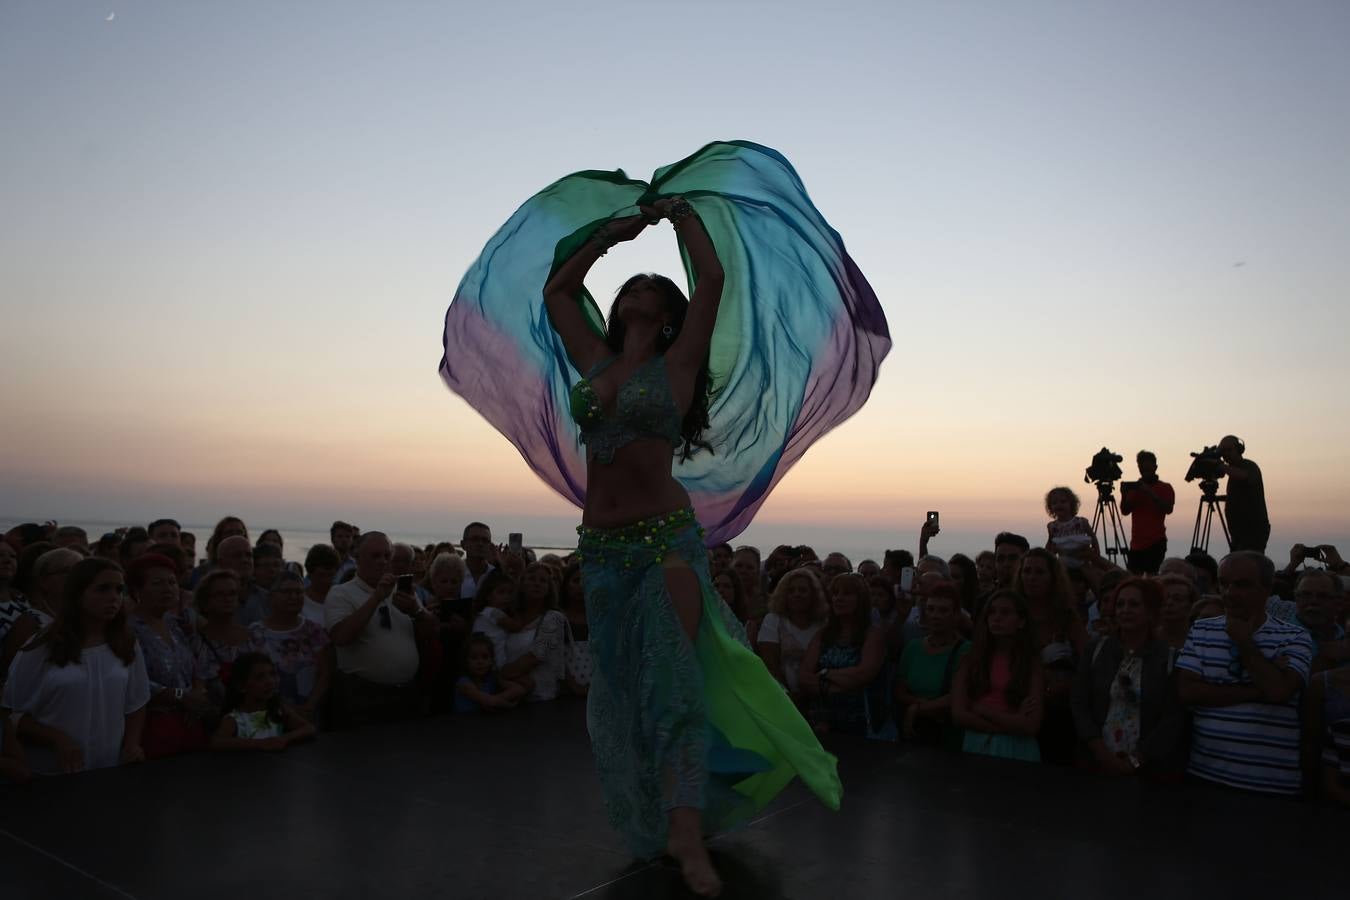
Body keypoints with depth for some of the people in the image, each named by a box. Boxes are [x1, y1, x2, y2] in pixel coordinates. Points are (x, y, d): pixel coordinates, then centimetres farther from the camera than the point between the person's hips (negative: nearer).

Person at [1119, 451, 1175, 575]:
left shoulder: (1165, 488, 3)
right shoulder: (1134, 487, 14)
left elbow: (1168, 509, -12)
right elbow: (1125, 511, 10)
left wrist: (1150, 493, -21)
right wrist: (1124, 495, -8)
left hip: (1156, 542, -4)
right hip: (1136, 542, 4)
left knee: (1151, 575, -11)